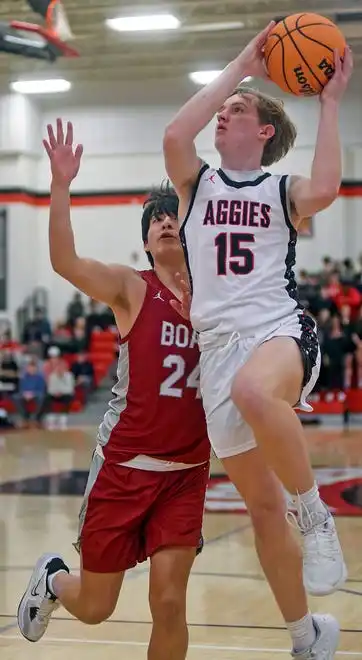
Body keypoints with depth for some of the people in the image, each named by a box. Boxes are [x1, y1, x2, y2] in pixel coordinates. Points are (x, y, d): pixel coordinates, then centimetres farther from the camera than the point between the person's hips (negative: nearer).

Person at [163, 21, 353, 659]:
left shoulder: (283, 190, 9)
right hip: (219, 348, 4)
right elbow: (174, 136, -7)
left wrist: (329, 103, -7)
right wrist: (237, 69, -1)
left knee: (254, 391, -43)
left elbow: (323, 190, -16)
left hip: (280, 330, -4)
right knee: (262, 508, 7)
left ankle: (315, 513, -22)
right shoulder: (196, 182, 15)